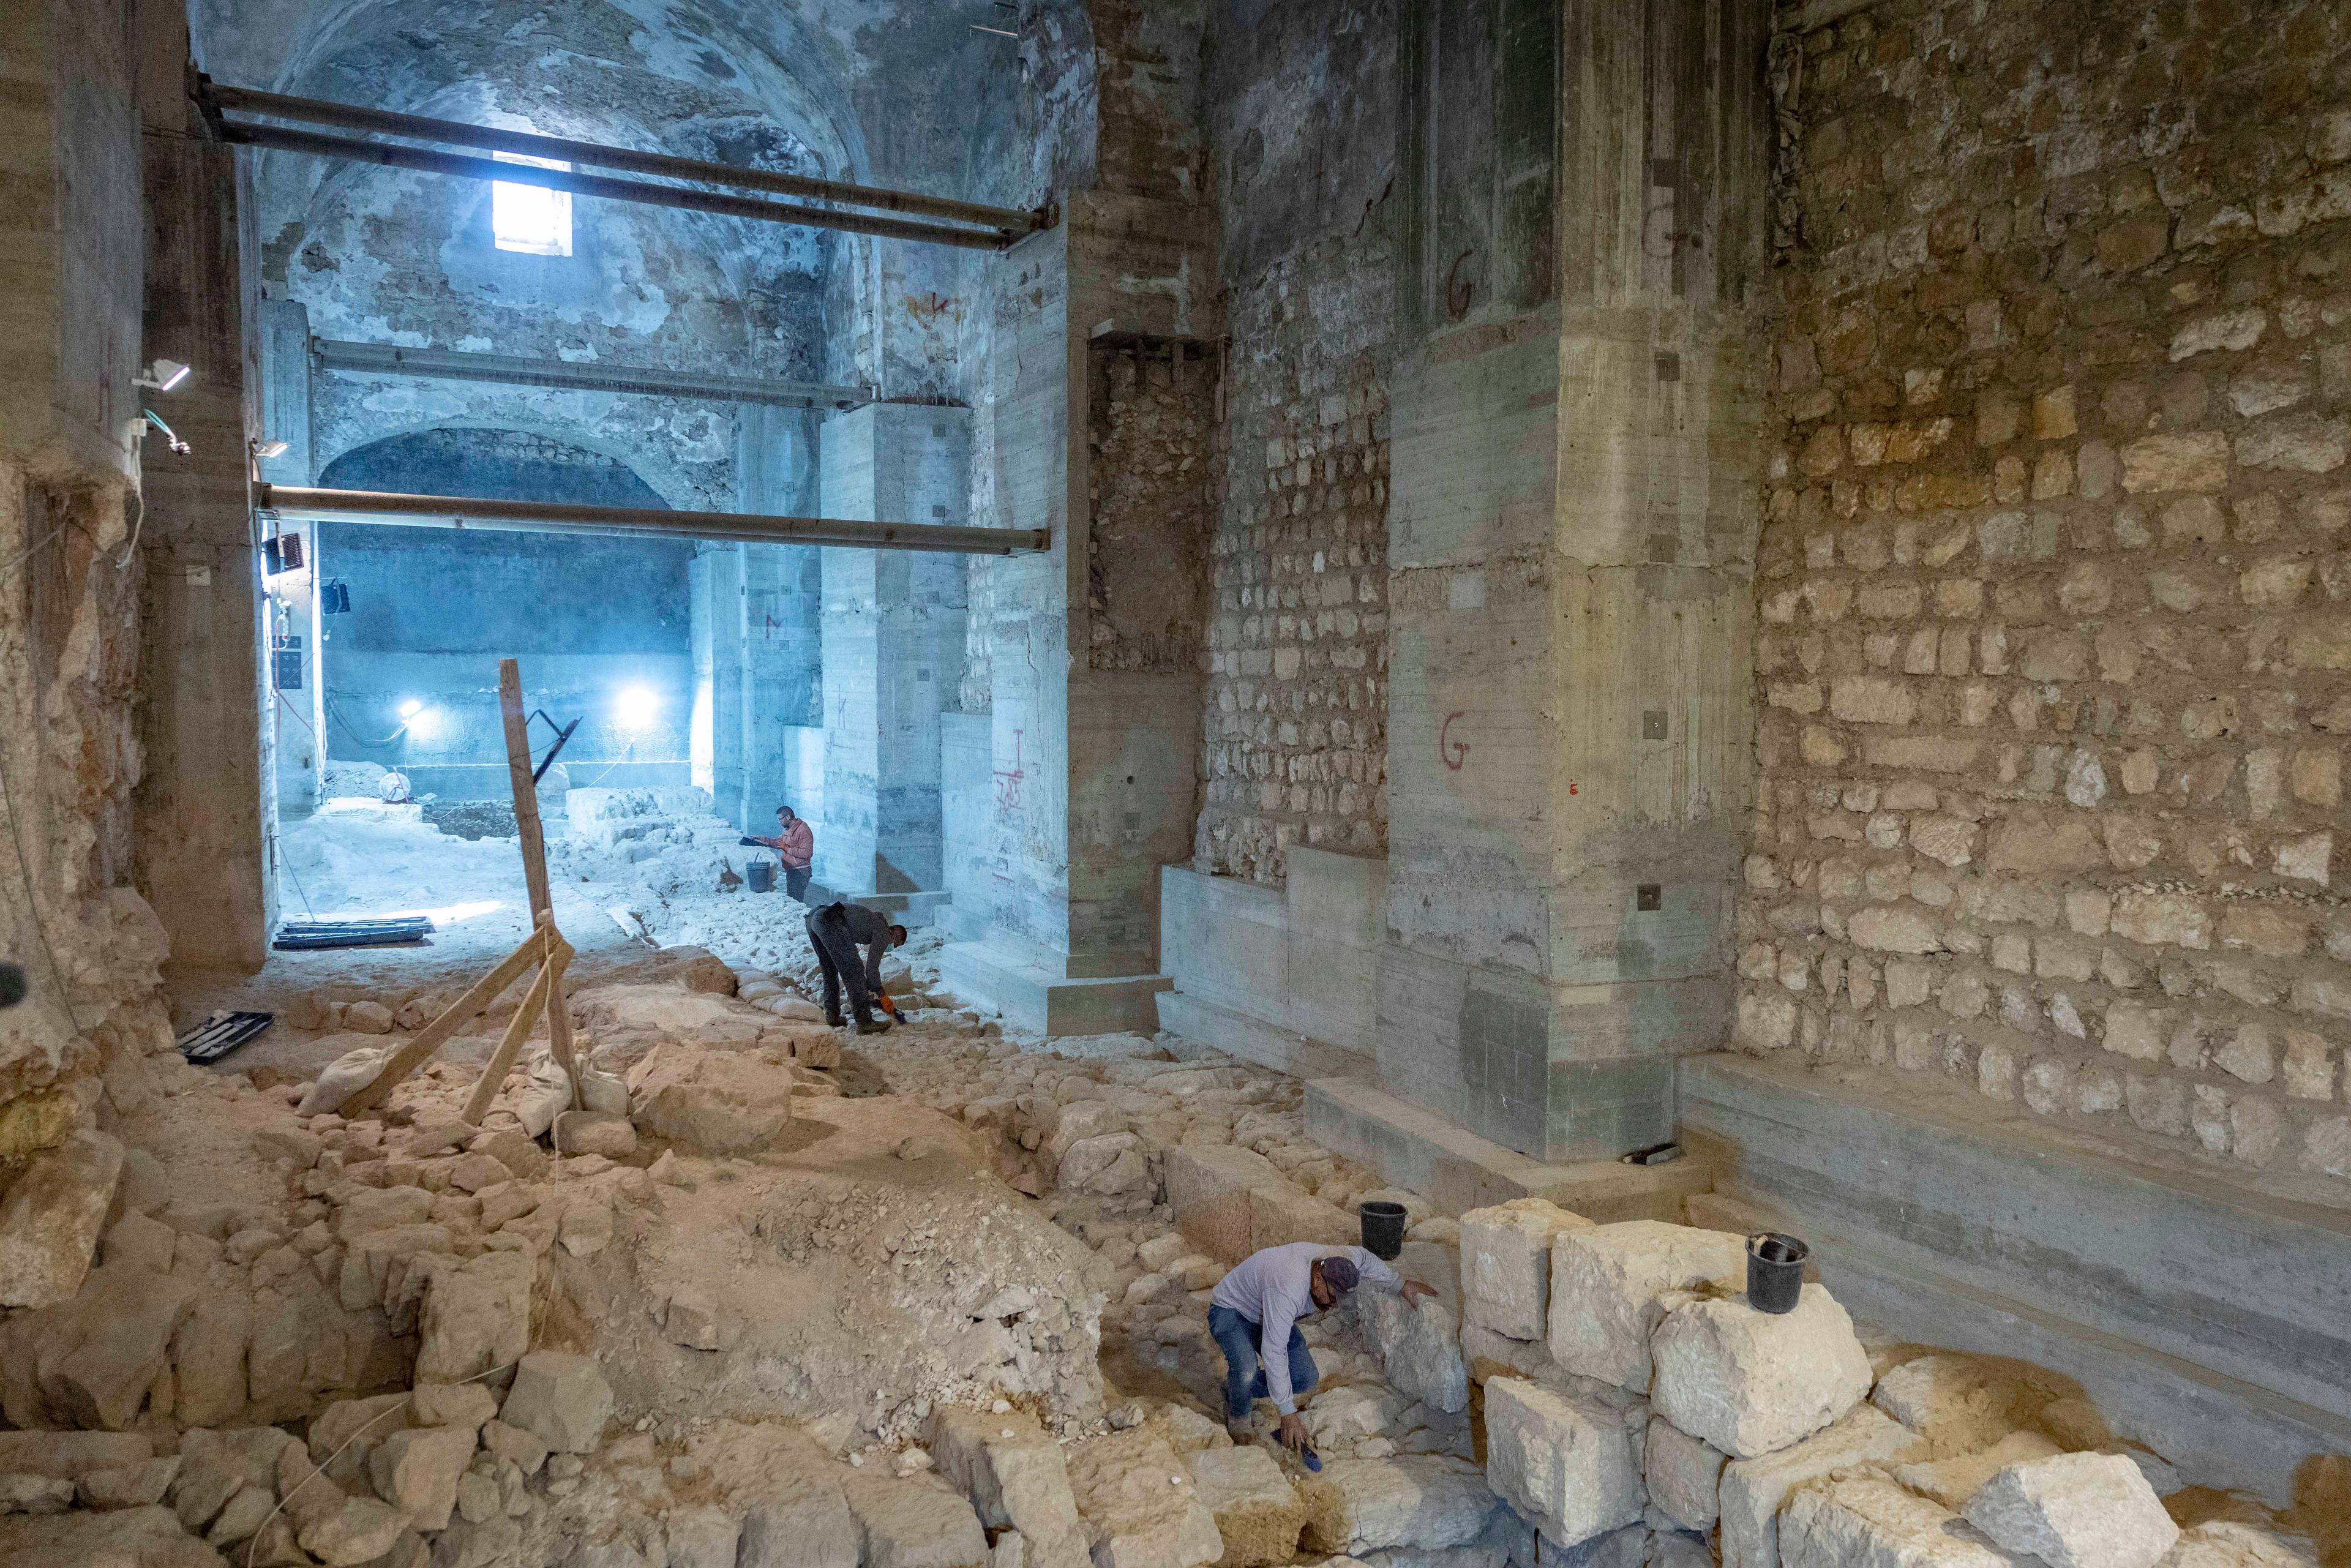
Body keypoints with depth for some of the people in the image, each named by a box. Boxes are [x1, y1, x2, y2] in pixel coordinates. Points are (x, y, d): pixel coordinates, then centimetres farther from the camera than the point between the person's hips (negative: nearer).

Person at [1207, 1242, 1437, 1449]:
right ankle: (1238, 1415, -3)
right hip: (1230, 1310, -8)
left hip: (1266, 1317, 8)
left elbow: (1363, 1258, 6)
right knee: (1246, 1367, -36)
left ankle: (1238, 1387, 13)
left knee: (1306, 1378, -9)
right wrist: (1288, 1415, -37)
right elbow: (1274, 1353, -40)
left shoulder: (1334, 1262, -19)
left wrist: (1401, 1284, 9)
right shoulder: (1288, 1290, -43)